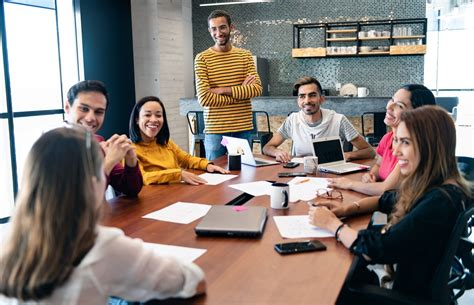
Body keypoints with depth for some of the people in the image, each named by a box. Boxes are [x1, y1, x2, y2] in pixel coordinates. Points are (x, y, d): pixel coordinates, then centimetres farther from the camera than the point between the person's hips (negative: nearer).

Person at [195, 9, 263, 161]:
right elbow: (204, 99, -13)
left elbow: (257, 88, -6)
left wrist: (223, 90, -14)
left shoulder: (245, 55, 6)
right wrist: (241, 92, -10)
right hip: (215, 131, -2)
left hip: (244, 129, 2)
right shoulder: (202, 58, -3)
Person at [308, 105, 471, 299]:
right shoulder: (428, 187, -2)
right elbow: (388, 201, 17)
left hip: (415, 295, -7)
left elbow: (375, 250, -27)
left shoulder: (441, 201, -28)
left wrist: (332, 223, -12)